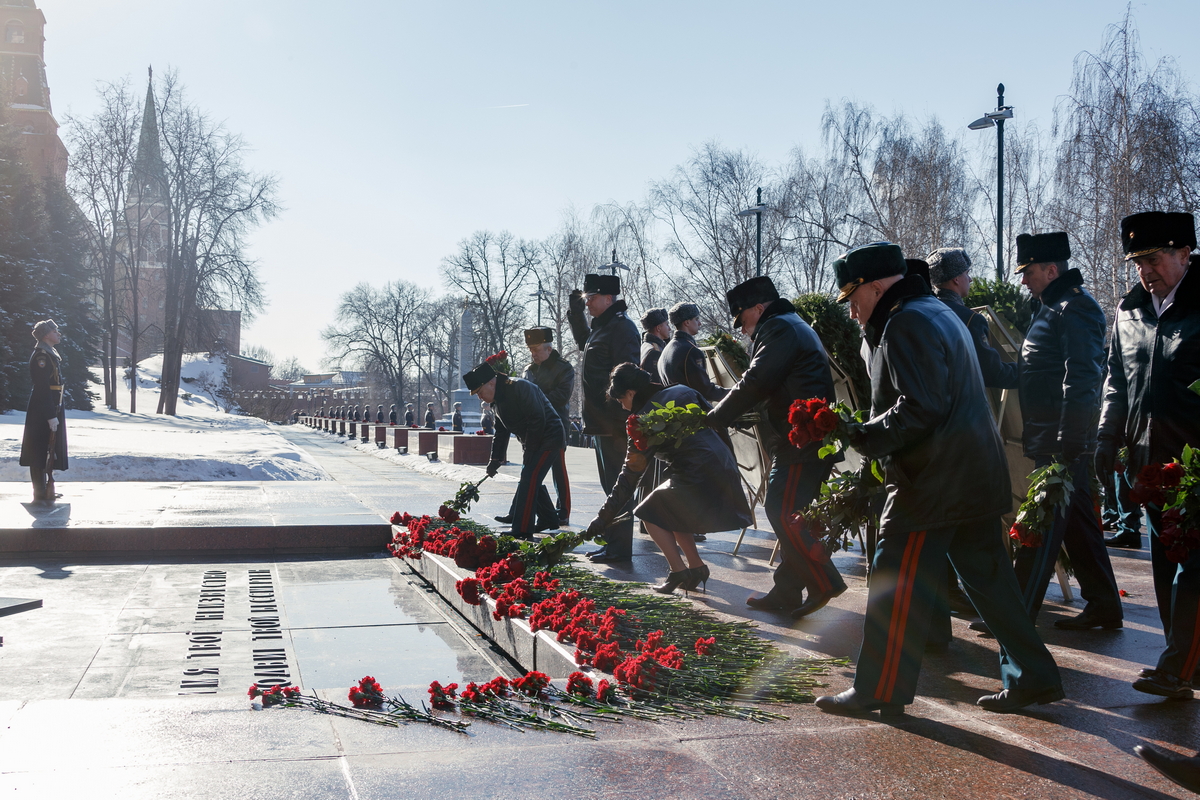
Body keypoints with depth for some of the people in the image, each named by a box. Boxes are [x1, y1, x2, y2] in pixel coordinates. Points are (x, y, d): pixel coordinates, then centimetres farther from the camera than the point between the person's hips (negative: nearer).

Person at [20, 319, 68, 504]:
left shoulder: (51, 354, 15)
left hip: (52, 408, 10)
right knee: (41, 452, -4)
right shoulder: (41, 355, -17)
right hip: (42, 412, -10)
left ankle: (47, 489, 25)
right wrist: (51, 416, -24)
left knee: (49, 451, 16)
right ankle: (40, 494, 0)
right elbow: (43, 388, -22)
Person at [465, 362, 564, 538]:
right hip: (533, 443, 10)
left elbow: (537, 420, -26)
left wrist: (529, 450, -21)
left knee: (529, 481, -15)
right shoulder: (497, 400, 9)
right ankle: (548, 519, 33)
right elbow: (501, 432, 16)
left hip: (549, 438, -10)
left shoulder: (520, 388, -23)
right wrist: (495, 459, 7)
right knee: (531, 481, 16)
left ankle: (522, 531, -16)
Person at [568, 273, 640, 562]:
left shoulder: (621, 326, -13)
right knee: (611, 484, 15)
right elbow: (583, 341, 40)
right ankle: (612, 542, 23)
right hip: (601, 421, 11)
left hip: (614, 422, -11)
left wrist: (622, 417, -26)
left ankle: (620, 548, -2)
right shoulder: (601, 326, 18)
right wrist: (575, 311, 25)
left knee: (617, 485, -6)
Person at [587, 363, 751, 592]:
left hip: (698, 476, -8)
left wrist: (604, 518, 5)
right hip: (725, 470, 8)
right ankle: (696, 566, 21)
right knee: (671, 511, 26)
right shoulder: (683, 393, 14)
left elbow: (630, 475, -1)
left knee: (650, 513, 10)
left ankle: (679, 571, 0)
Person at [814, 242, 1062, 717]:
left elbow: (920, 410, -23)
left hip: (933, 482, -10)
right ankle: (1033, 677, 20)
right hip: (975, 479, 11)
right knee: (988, 578, 15)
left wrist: (863, 437, -15)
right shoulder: (938, 313, 20)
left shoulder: (906, 323, -14)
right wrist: (868, 434, 16)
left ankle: (879, 690, 5)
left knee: (896, 587, -3)